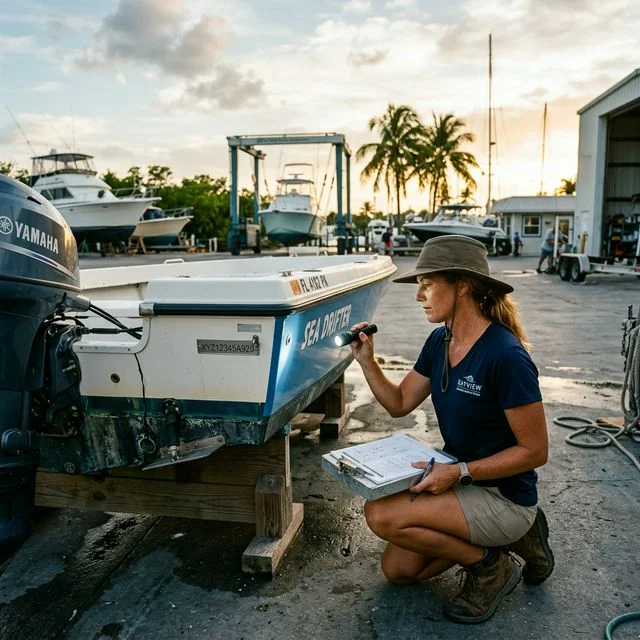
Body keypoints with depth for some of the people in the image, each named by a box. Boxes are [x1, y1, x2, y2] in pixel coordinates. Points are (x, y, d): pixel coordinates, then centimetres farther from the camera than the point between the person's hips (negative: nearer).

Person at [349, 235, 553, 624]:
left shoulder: (506, 356, -27)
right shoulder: (439, 342, -2)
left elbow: (535, 451, -21)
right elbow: (399, 403, 6)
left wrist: (461, 472, -26)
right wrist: (366, 360, -8)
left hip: (504, 496, -8)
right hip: (460, 481, 8)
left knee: (381, 514, -22)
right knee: (398, 570, 11)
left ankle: (489, 566, -1)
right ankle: (506, 536, 17)